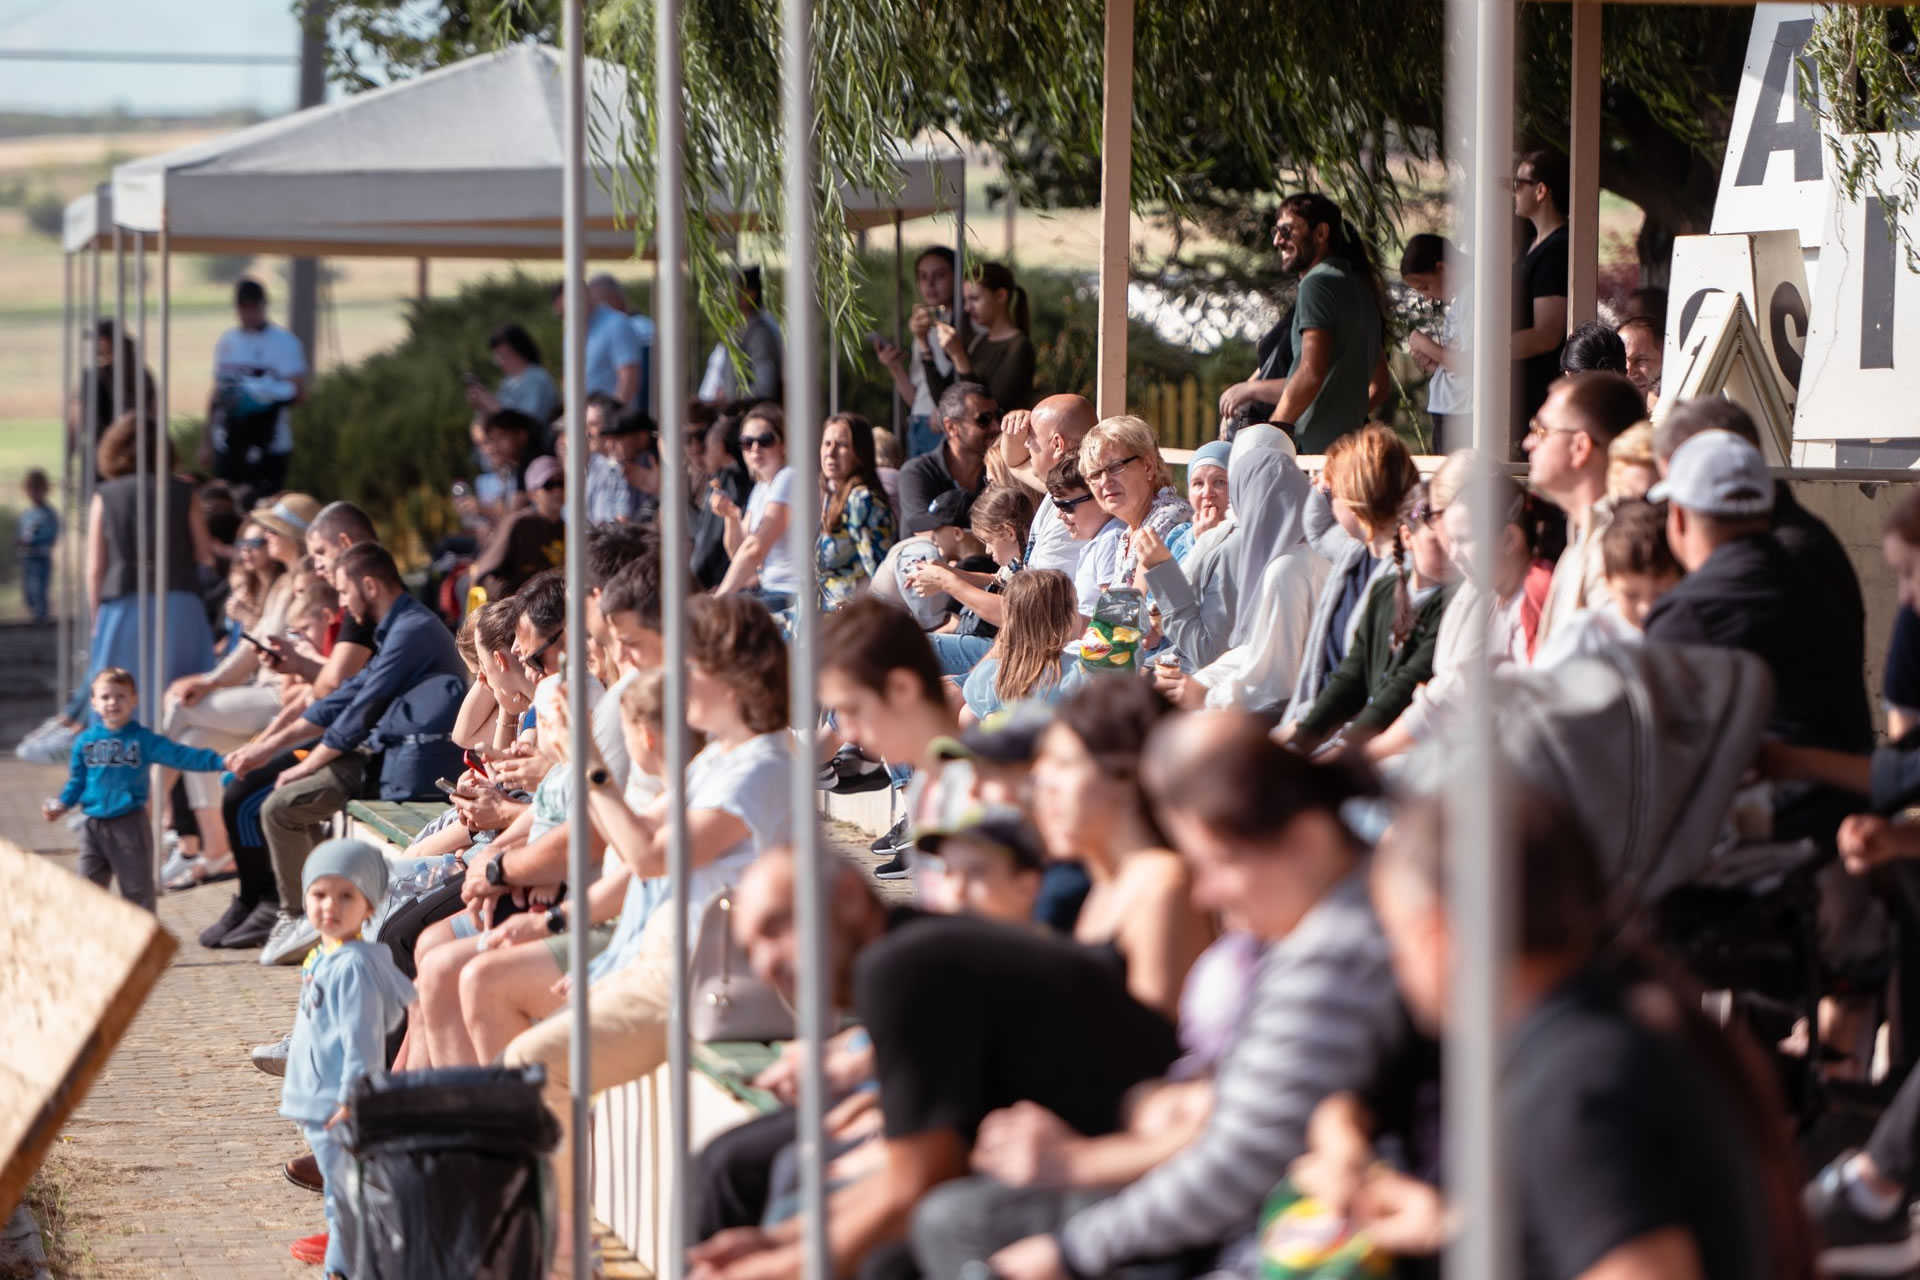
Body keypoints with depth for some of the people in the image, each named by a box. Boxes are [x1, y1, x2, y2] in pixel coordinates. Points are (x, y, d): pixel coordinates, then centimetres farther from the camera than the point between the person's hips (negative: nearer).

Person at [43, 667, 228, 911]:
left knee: (137, 890, 3)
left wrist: (219, 762, -18)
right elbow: (77, 779, 11)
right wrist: (62, 804, -5)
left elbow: (180, 756, -9)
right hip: (93, 825, 3)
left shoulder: (143, 739, -4)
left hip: (129, 825, -3)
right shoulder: (85, 741, 4)